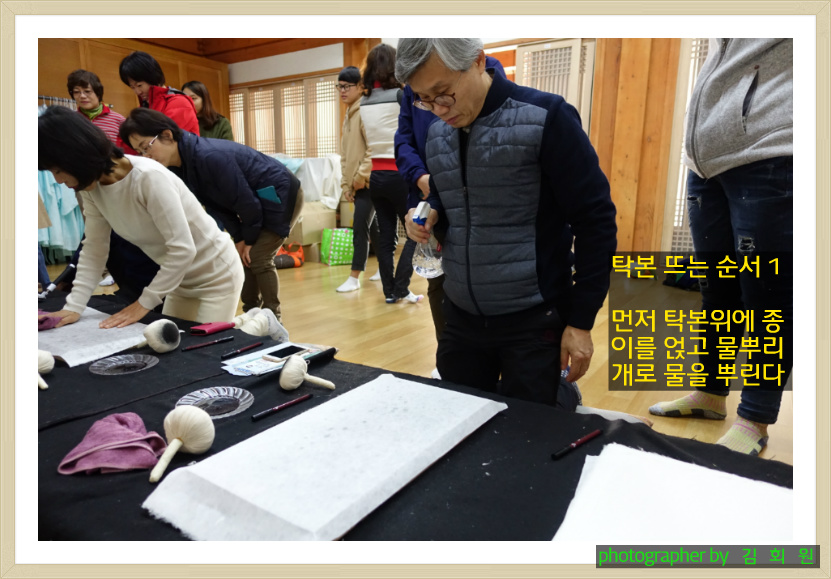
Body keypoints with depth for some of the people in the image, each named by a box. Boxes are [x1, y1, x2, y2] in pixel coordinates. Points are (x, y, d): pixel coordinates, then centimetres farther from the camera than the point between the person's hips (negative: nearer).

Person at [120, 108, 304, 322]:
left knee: (259, 259, -10)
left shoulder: (210, 157, -32)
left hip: (282, 195, -9)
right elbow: (216, 203, 3)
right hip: (261, 201, 9)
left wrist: (250, 237, -10)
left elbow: (246, 201, -24)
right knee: (247, 257, 9)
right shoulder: (179, 165, -3)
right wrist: (239, 238, -2)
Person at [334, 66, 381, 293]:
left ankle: (354, 277, -3)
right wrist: (346, 183, 13)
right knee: (371, 227, 14)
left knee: (360, 228, -9)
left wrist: (362, 176, -17)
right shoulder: (348, 115, 18)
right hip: (356, 183, 9)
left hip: (369, 181, -9)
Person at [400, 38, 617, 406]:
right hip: (460, 317, 6)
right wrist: (430, 213, -4)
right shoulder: (436, 134, 5)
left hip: (534, 321, -5)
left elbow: (595, 221, -11)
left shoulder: (545, 118, -12)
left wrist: (580, 321, -11)